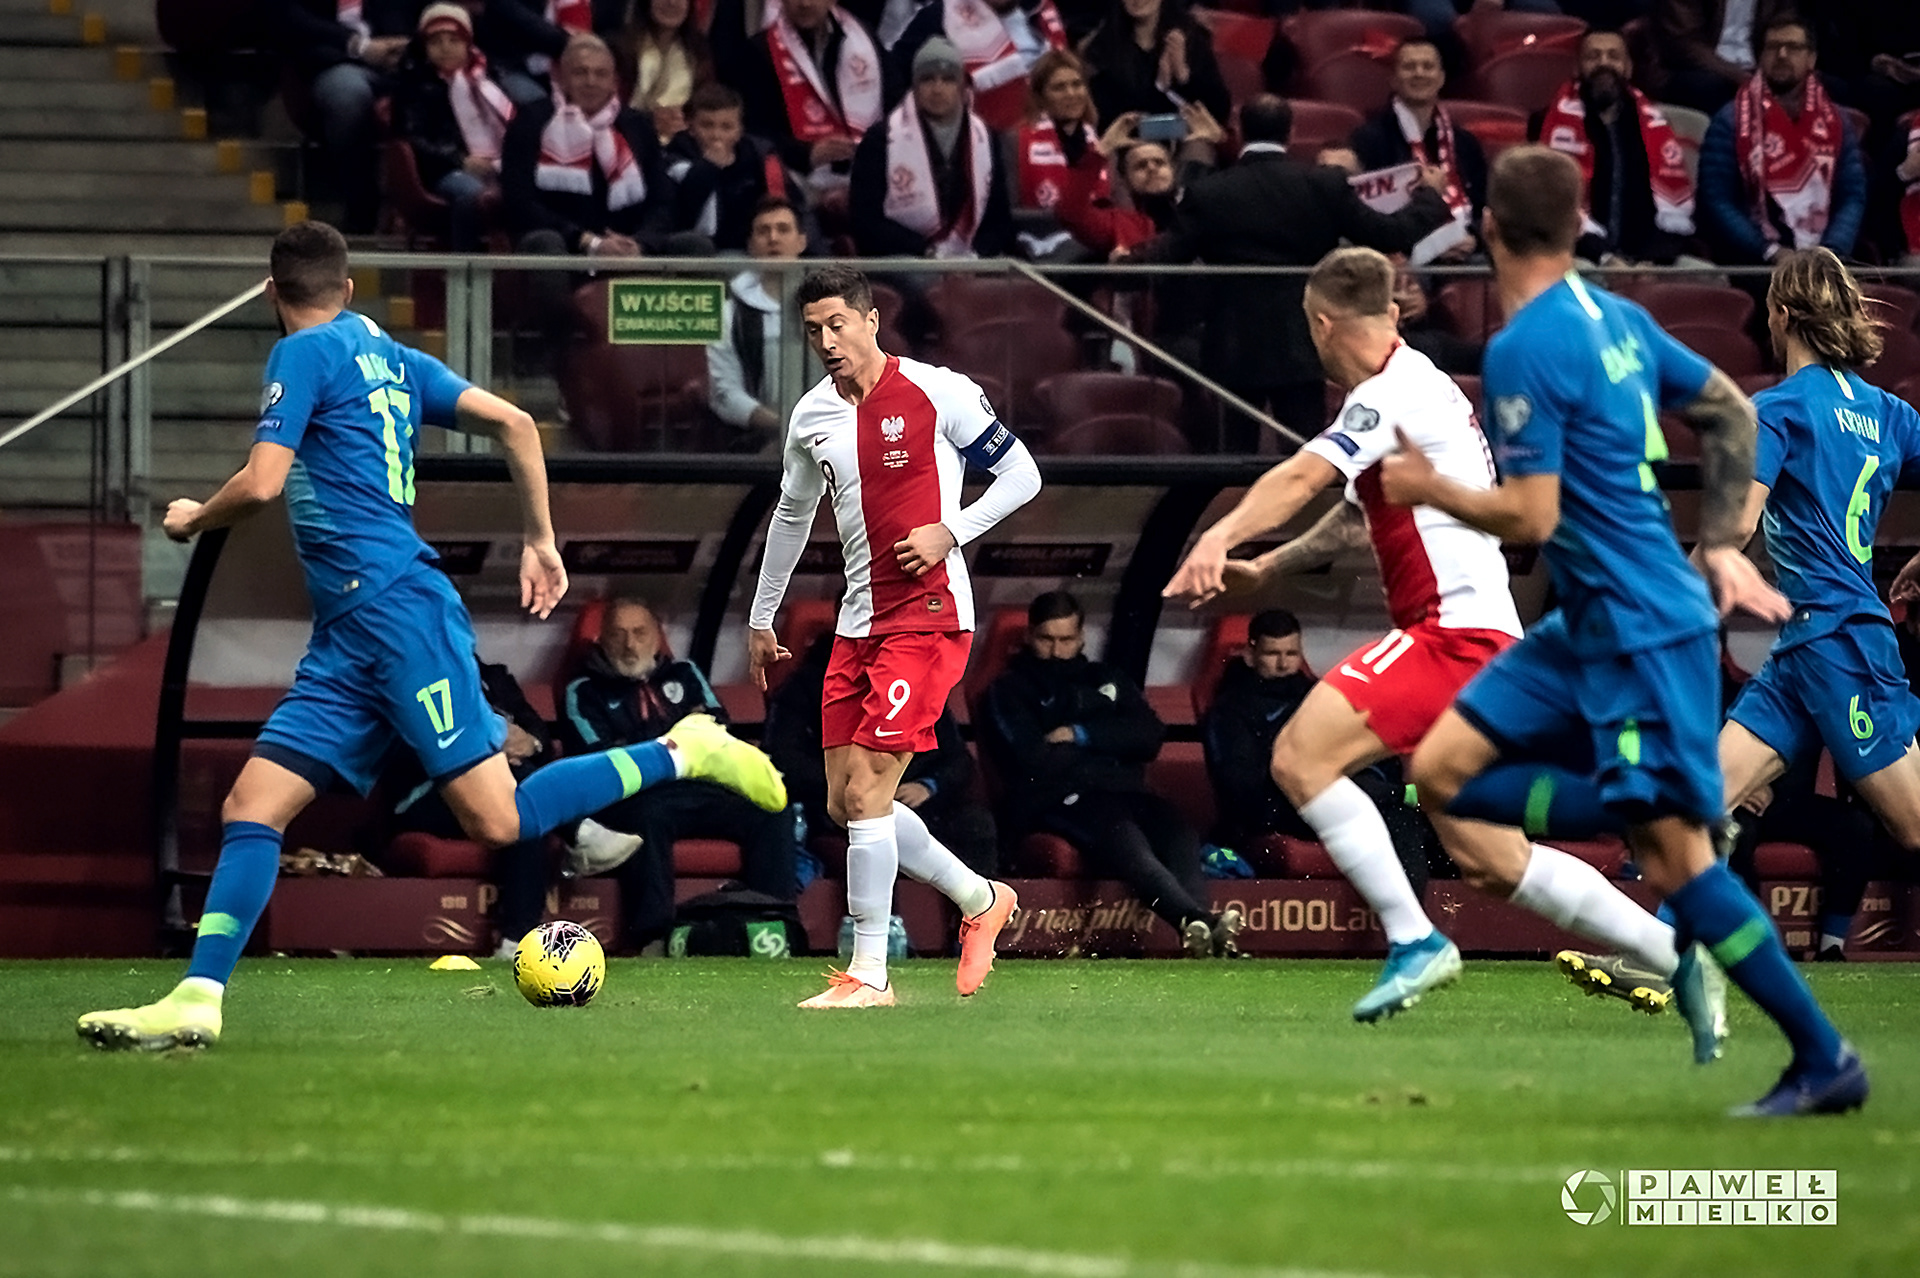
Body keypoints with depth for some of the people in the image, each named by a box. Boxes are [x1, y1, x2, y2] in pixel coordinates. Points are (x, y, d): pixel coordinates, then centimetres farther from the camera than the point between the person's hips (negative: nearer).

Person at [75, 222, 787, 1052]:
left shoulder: (306, 353, -4)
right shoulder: (391, 357, 18)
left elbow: (262, 484, -13)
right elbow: (515, 423, 15)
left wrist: (193, 519, 7)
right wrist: (540, 541, 21)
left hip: (396, 608, -9)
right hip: (348, 639, 9)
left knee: (497, 821, -12)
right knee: (251, 805, 1)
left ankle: (681, 754, -4)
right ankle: (197, 1000, -5)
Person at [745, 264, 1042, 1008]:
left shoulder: (939, 394, -9)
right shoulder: (811, 417, 8)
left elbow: (1022, 475, -3)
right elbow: (792, 516, 24)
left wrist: (950, 532, -16)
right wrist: (761, 618, 28)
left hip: (928, 616, -7)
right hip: (858, 624, 7)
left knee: (865, 789, -15)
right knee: (844, 804, 6)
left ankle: (868, 976, -8)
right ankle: (981, 901, 26)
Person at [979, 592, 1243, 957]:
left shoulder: (1106, 679, 28)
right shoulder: (1008, 691, 14)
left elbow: (1150, 735, 11)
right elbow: (1036, 762, -2)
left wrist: (1080, 734, 0)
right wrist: (1111, 768, 6)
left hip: (1121, 795, 5)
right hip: (1056, 803, -5)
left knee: (1177, 831, -31)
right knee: (1120, 832, -39)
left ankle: (1196, 928, -56)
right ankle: (1198, 922, -63)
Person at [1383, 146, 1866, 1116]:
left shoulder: (1522, 351, -18)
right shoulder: (1618, 320, 9)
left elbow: (1531, 516, -20)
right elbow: (1731, 412, 17)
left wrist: (1430, 490, -3)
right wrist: (1721, 546, 21)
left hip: (1645, 629, -9)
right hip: (1587, 626, 9)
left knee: (1675, 849, -8)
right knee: (1445, 769, 6)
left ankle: (1824, 1061, -3)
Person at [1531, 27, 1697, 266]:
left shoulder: (1650, 123, 11)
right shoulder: (1560, 119, 1)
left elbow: (1675, 201, 7)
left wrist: (1654, 260, -10)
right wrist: (1601, 255, -20)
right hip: (1580, 262, -3)